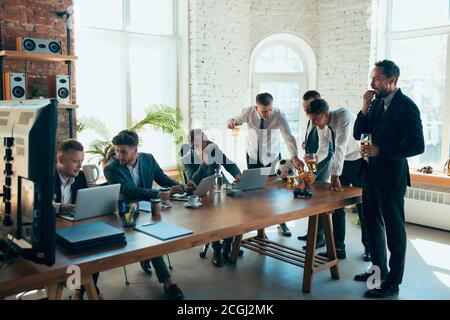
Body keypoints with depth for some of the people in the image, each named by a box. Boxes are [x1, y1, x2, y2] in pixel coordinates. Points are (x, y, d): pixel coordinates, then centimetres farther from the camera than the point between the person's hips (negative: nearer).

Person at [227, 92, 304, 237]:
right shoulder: (248, 112, -19)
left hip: (272, 157, -1)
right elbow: (236, 120, 0)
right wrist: (231, 122, -26)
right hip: (253, 156, 2)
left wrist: (294, 157, -52)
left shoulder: (279, 115, -25)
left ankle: (281, 223, 20)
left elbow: (288, 136, -36)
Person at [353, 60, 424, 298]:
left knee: (394, 227, 3)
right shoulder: (377, 103, 7)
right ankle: (379, 269, 36)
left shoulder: (406, 106, -15)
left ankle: (392, 283, 16)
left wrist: (380, 150, -21)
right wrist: (365, 108, -6)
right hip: (373, 171, 8)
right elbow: (358, 134, 7)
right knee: (372, 222, 18)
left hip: (391, 174, -8)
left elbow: (417, 145, -21)